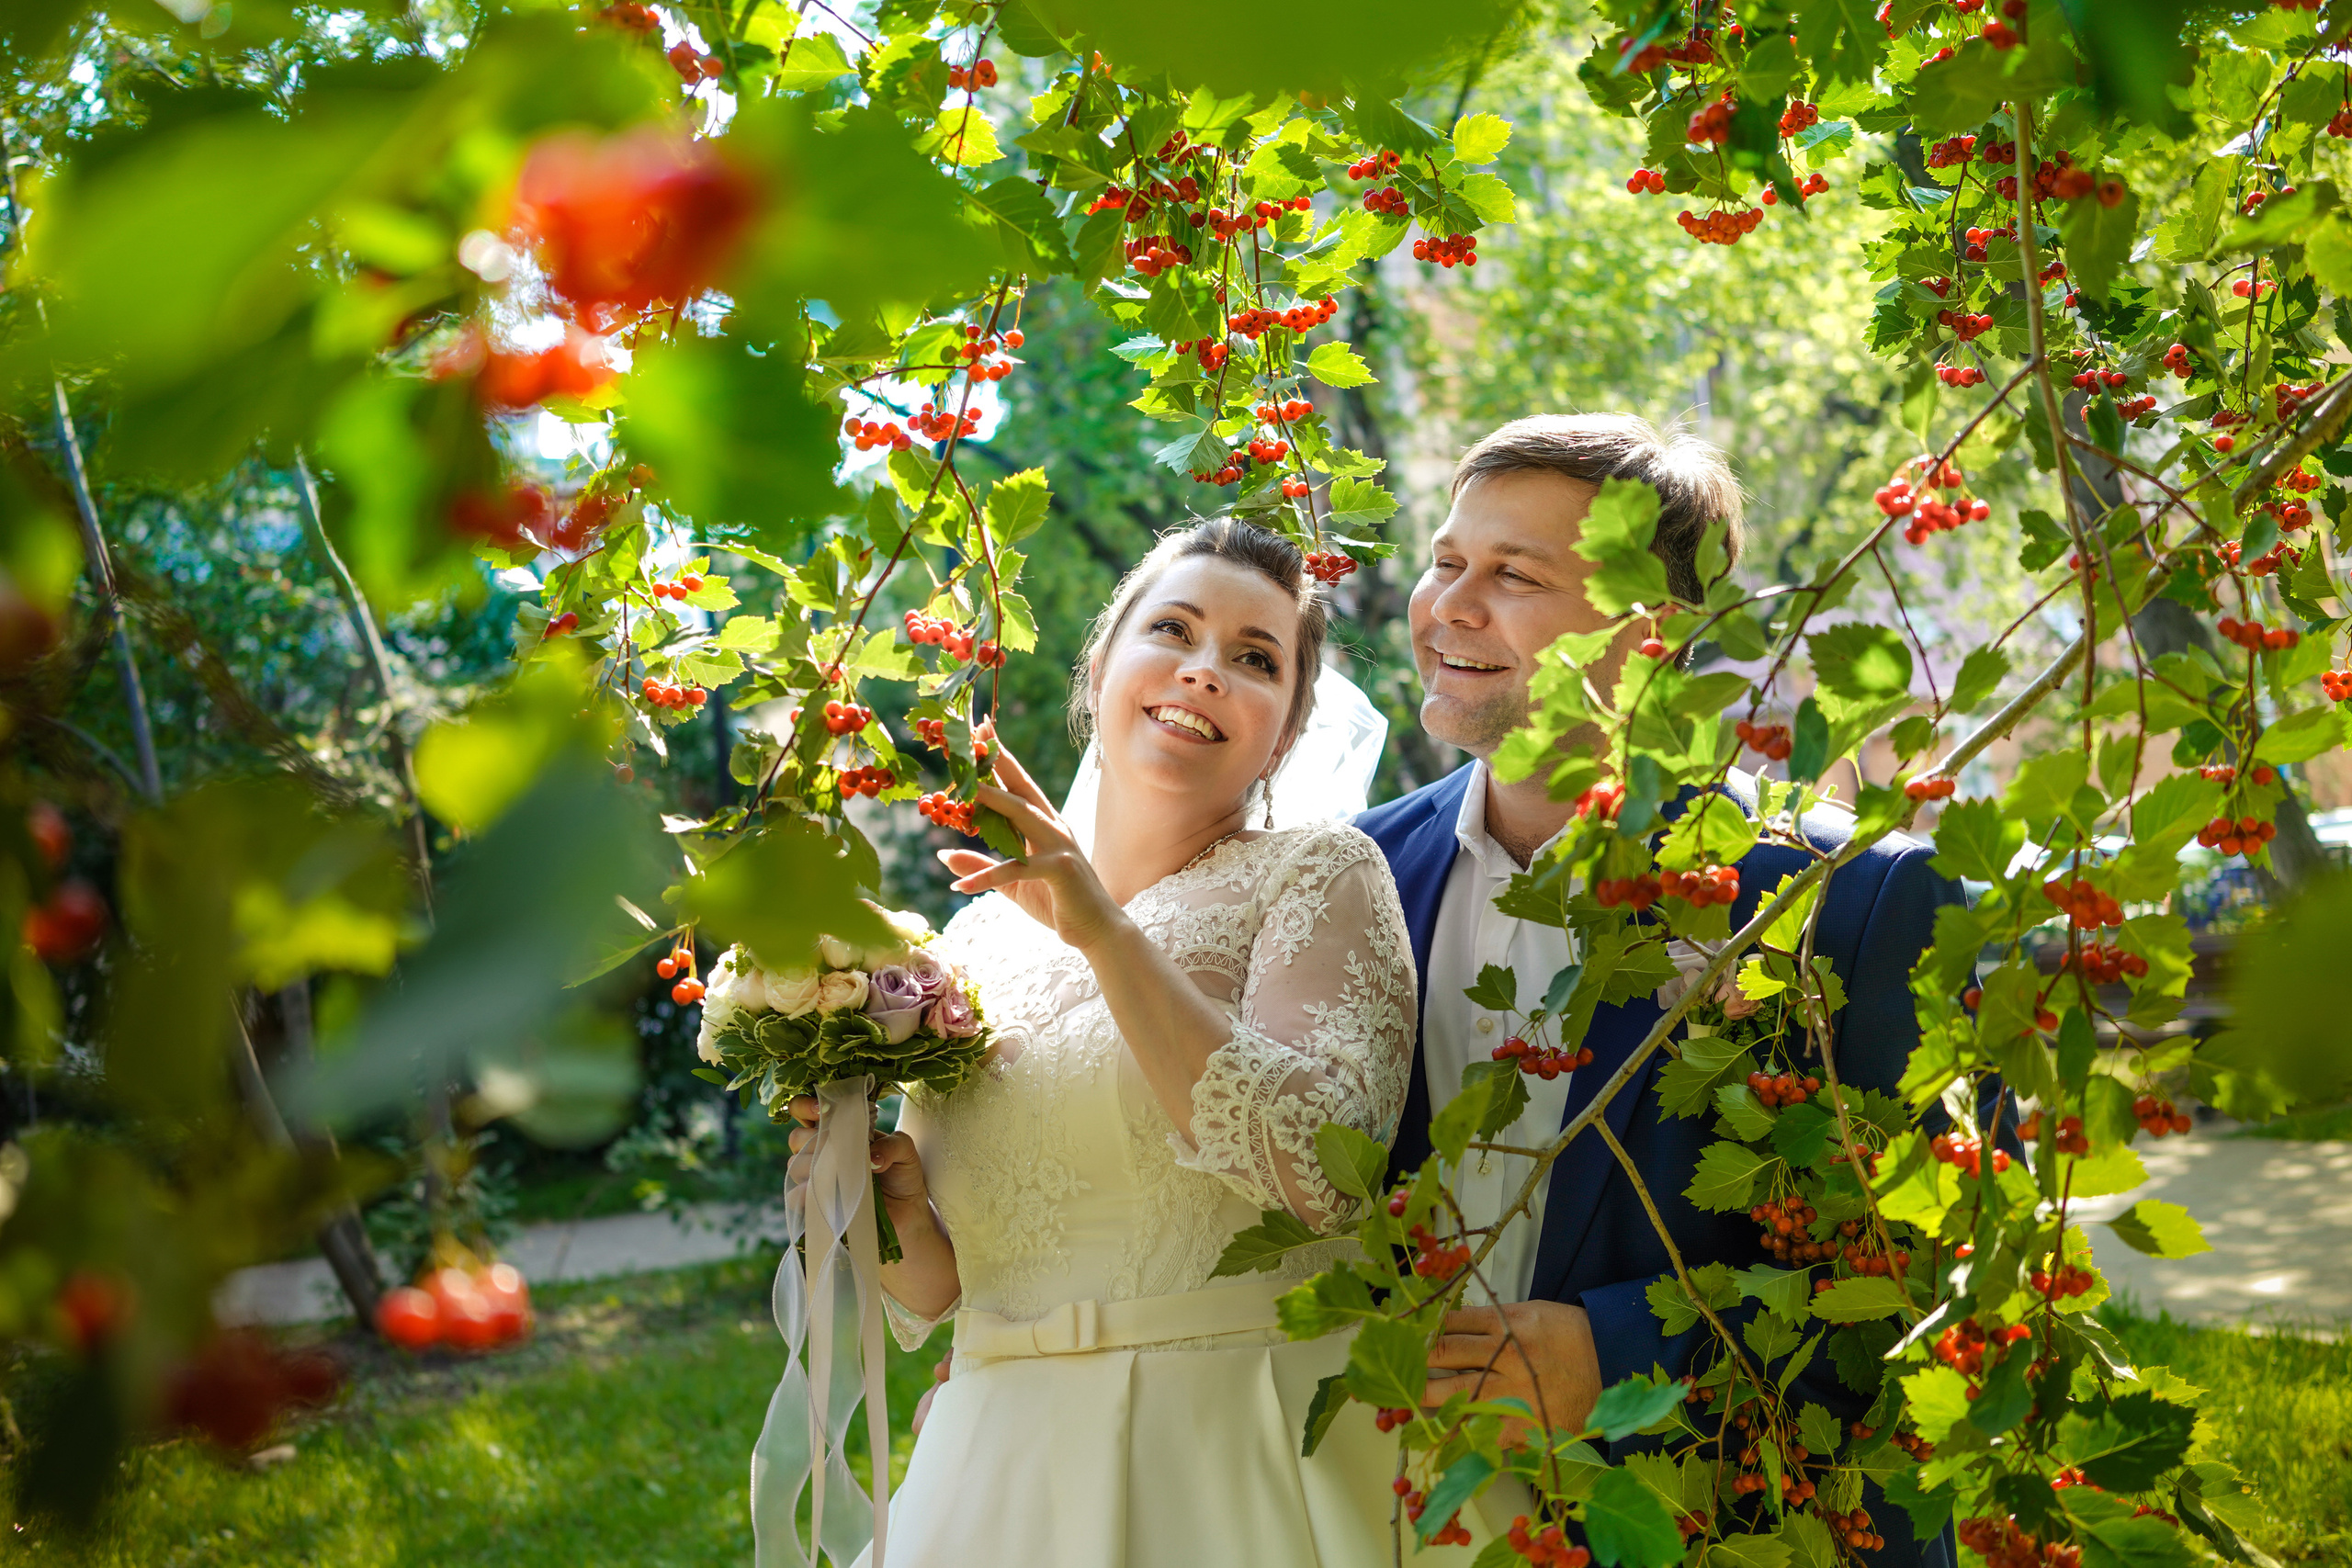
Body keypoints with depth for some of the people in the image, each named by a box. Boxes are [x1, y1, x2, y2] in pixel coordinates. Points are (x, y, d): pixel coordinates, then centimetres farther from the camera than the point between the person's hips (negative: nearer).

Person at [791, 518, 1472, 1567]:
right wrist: (895, 1217, -10)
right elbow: (939, 1289, 12)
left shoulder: (1319, 875, -4)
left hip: (1238, 1473, -4)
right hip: (996, 1471, 4)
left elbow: (1322, 1167, -21)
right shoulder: (981, 935, 8)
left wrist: (1109, 932, -21)